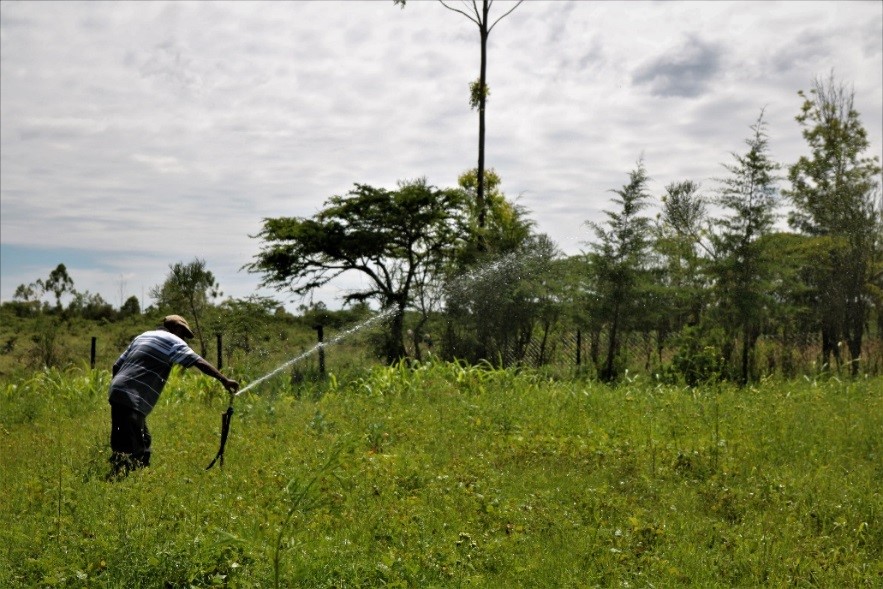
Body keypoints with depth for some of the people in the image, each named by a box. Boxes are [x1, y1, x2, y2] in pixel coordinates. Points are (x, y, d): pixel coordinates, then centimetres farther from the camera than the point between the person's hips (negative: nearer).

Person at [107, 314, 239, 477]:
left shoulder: (143, 336, 24)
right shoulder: (172, 341, 0)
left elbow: (116, 366, 21)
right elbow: (199, 362, -10)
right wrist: (224, 380, -12)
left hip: (117, 392, 9)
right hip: (132, 399, -9)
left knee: (142, 444, 16)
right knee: (128, 447, -12)